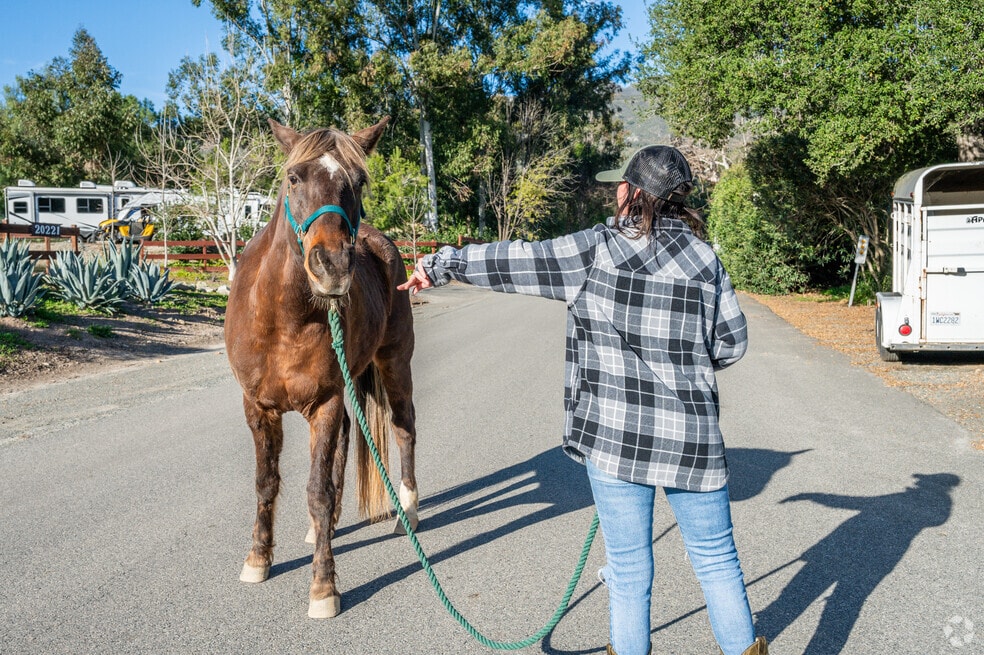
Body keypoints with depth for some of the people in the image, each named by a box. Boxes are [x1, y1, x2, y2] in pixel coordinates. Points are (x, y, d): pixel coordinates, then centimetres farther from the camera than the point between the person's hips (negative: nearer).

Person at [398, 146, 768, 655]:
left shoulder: (594, 251, -7)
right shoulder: (703, 259, 2)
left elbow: (515, 262, -2)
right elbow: (732, 343, 5)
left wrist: (441, 265, 9)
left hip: (615, 434, -2)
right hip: (693, 437, 3)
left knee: (628, 567, 11)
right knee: (716, 559, 16)